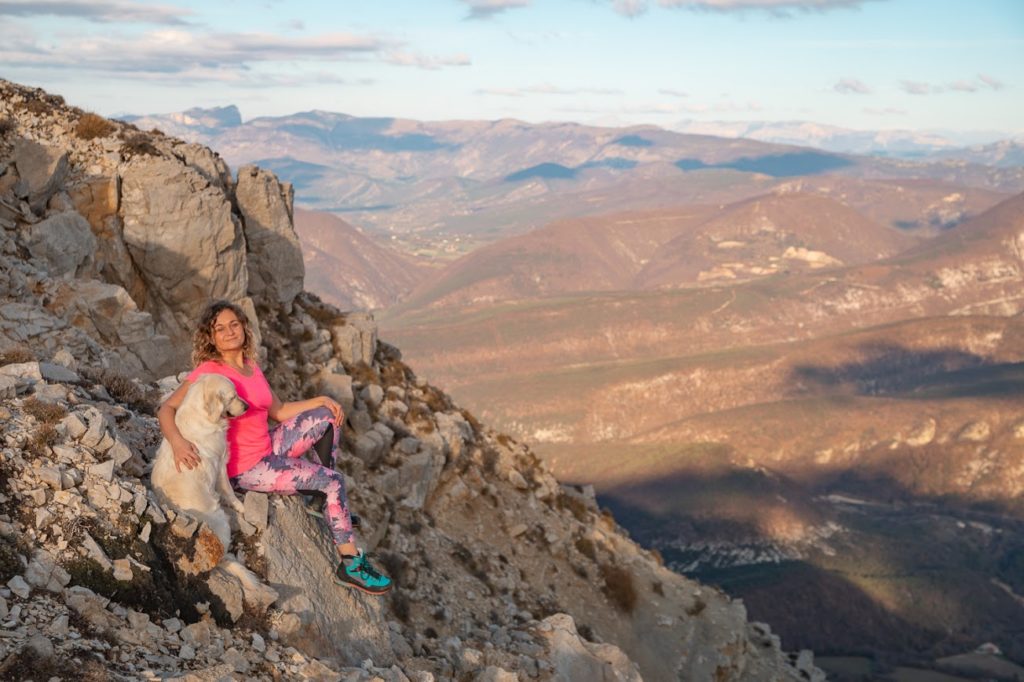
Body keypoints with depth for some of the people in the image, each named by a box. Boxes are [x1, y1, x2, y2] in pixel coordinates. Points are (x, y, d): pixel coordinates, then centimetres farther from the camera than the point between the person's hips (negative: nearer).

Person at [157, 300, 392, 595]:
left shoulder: (251, 367, 7)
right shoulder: (209, 371, -16)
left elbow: (279, 412, 14)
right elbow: (166, 409, -22)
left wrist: (321, 400, 4)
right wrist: (177, 441, -41)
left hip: (267, 448, 8)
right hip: (245, 469, -8)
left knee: (327, 416, 6)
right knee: (333, 481, -11)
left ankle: (329, 500, 15)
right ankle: (350, 565, -3)